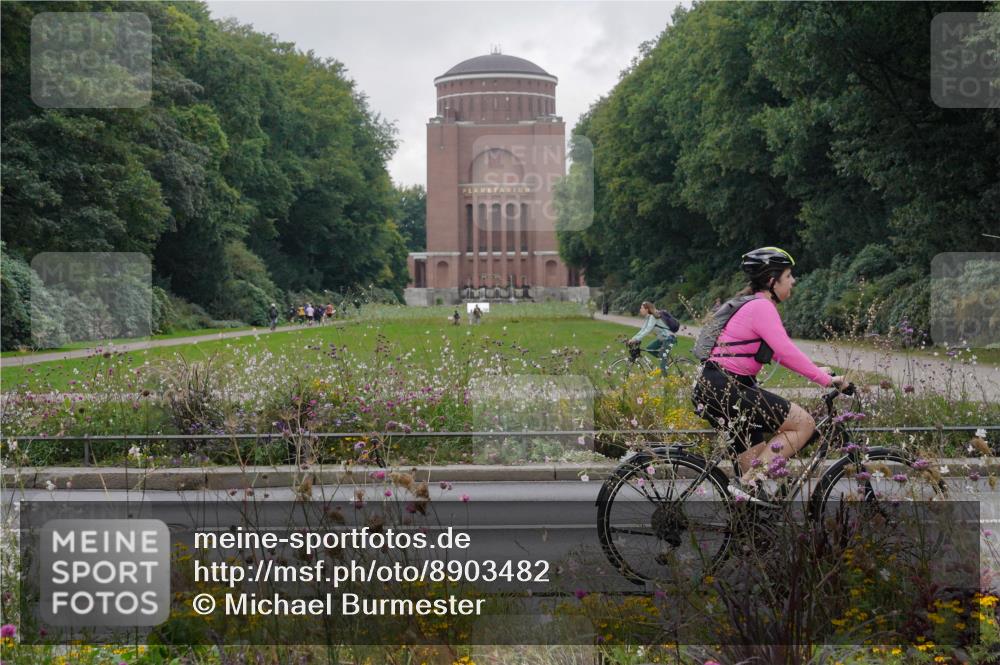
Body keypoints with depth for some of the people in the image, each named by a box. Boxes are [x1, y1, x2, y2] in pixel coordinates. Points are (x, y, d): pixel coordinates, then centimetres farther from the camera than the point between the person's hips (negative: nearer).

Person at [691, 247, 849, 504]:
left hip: (711, 390, 11)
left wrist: (815, 371, 19)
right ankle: (748, 482, -11)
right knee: (804, 423, -10)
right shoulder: (761, 307, -12)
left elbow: (778, 353, 25)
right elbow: (787, 351, -20)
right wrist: (825, 379, -16)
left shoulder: (753, 304, 20)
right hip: (724, 389, -11)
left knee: (756, 459, 15)